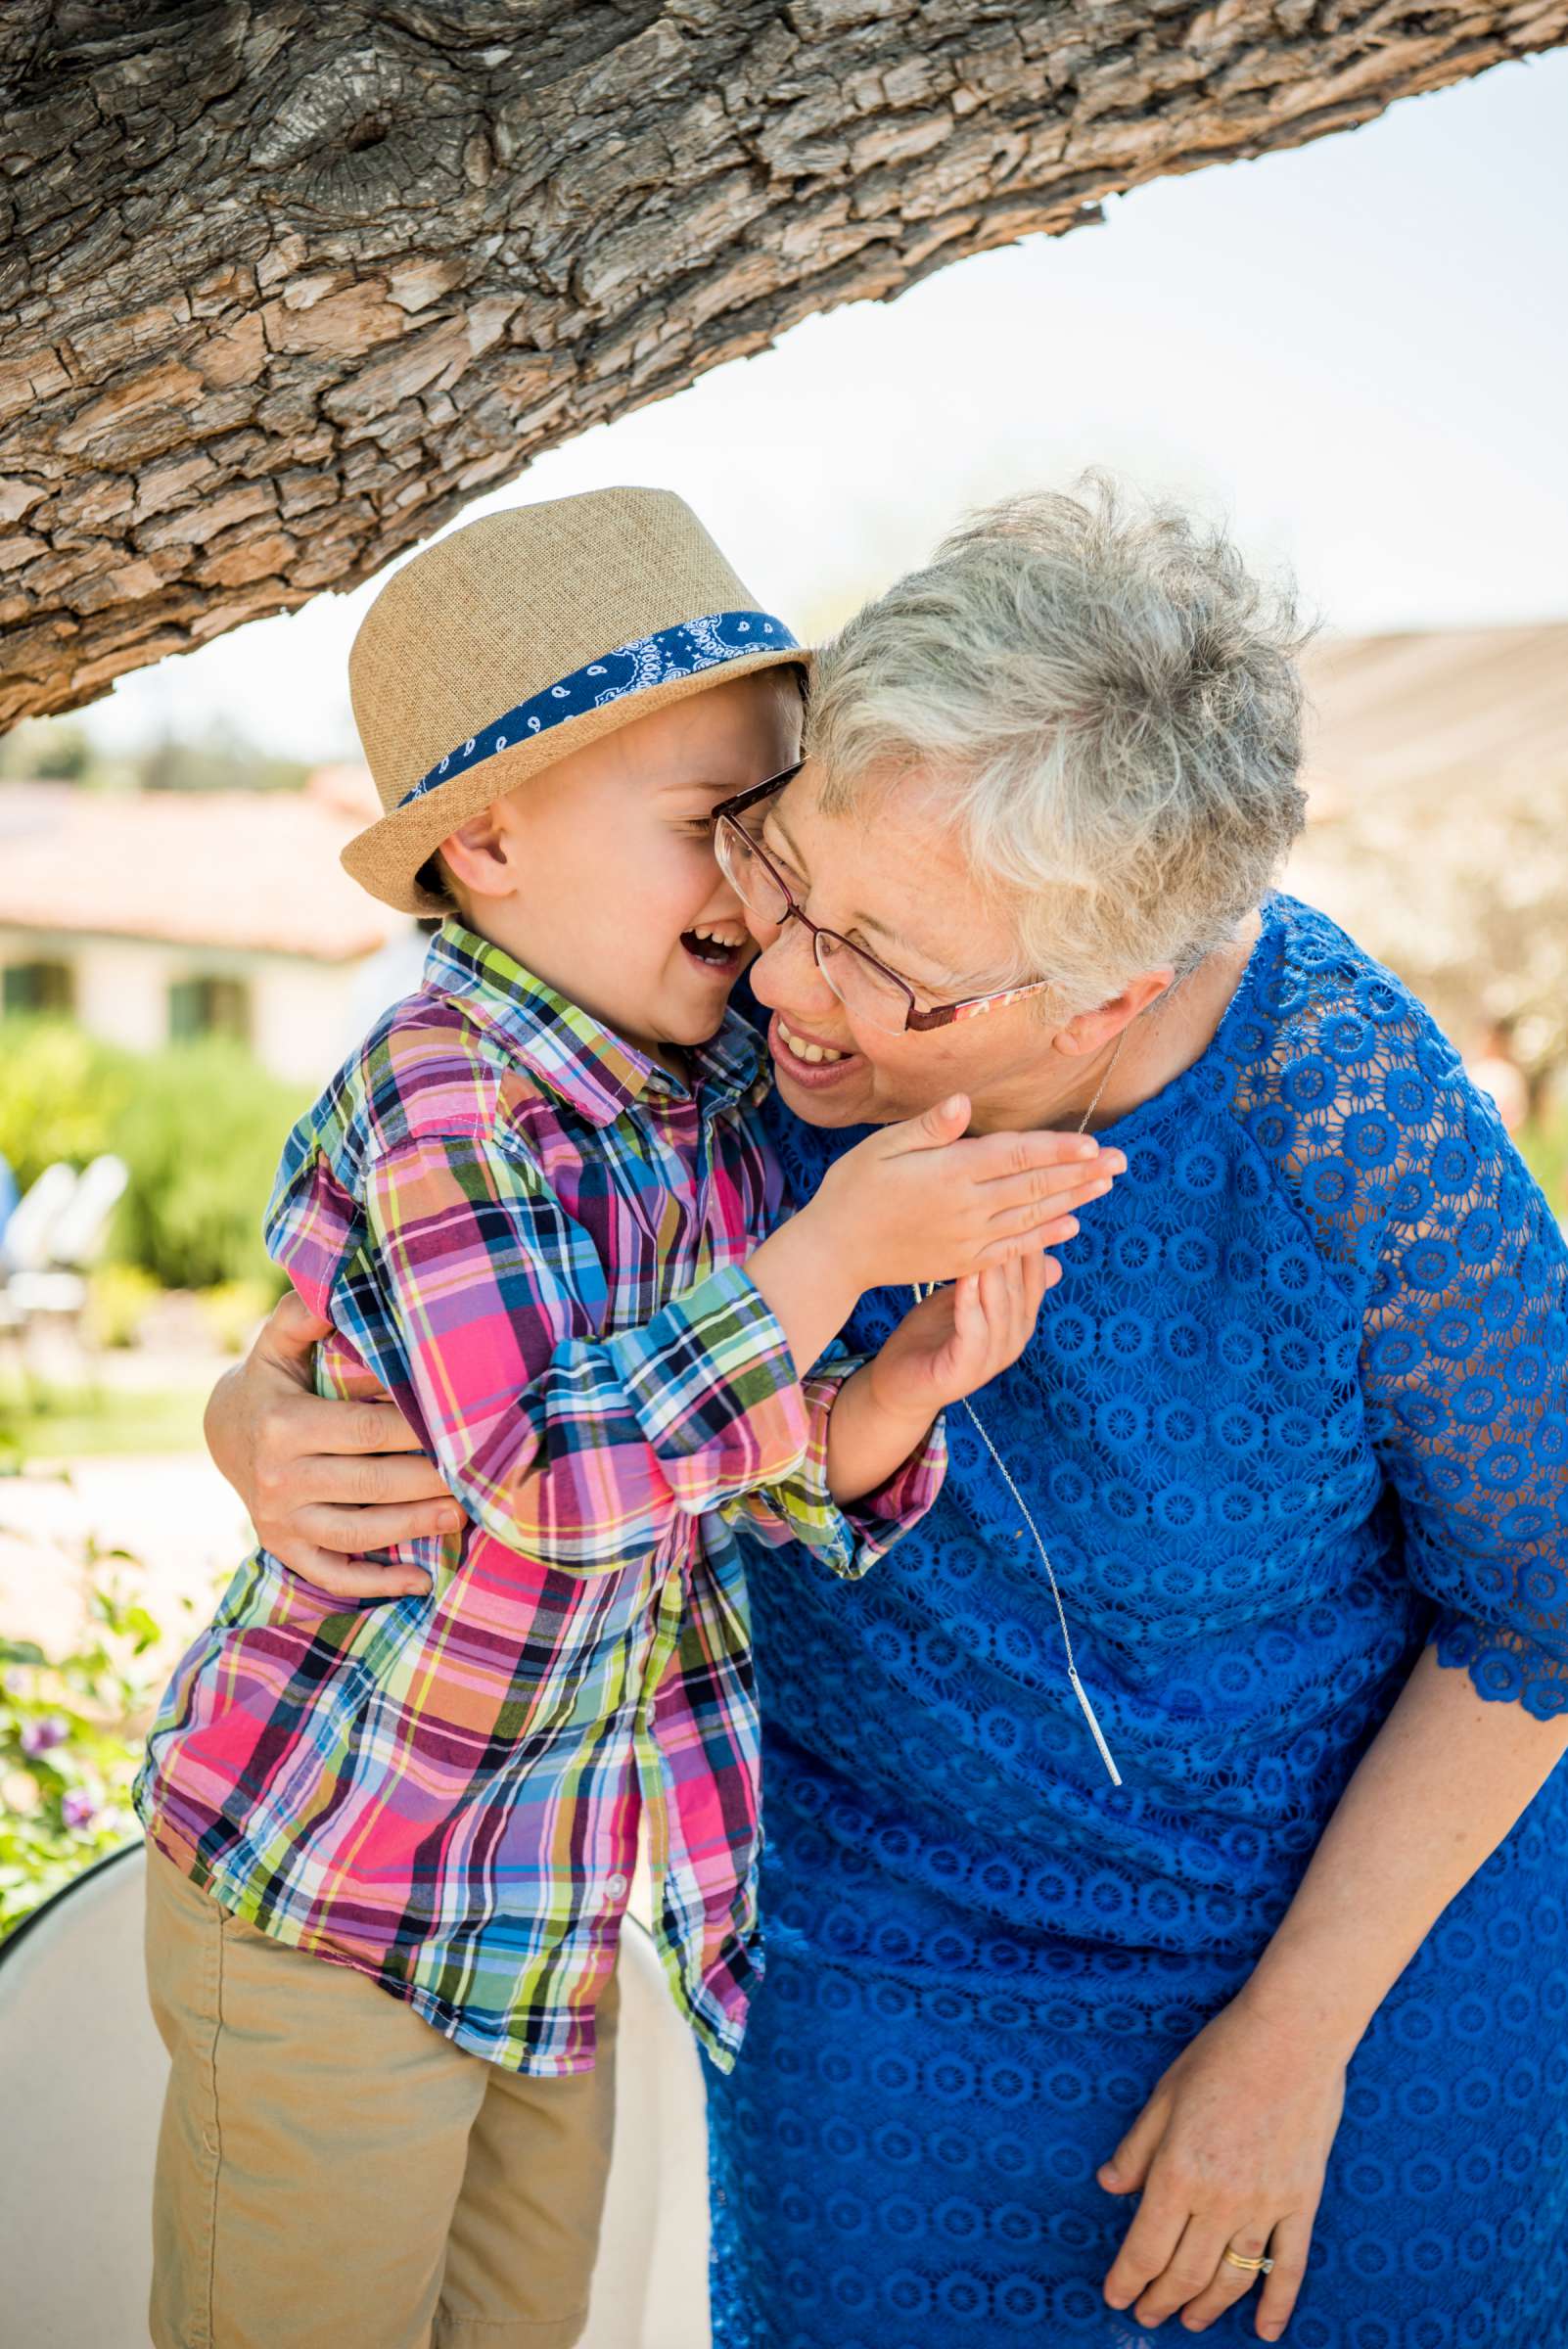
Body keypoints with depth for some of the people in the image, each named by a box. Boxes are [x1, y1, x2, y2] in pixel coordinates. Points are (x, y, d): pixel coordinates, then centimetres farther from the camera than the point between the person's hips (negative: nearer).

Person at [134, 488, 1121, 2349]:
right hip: (323, 1904, -7)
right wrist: (837, 1250, -31)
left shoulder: (711, 1108, -1)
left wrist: (907, 1383, -19)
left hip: (553, 1913, 7)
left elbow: (766, 1495, 1)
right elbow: (553, 1477, -32)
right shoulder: (443, 1095, -23)